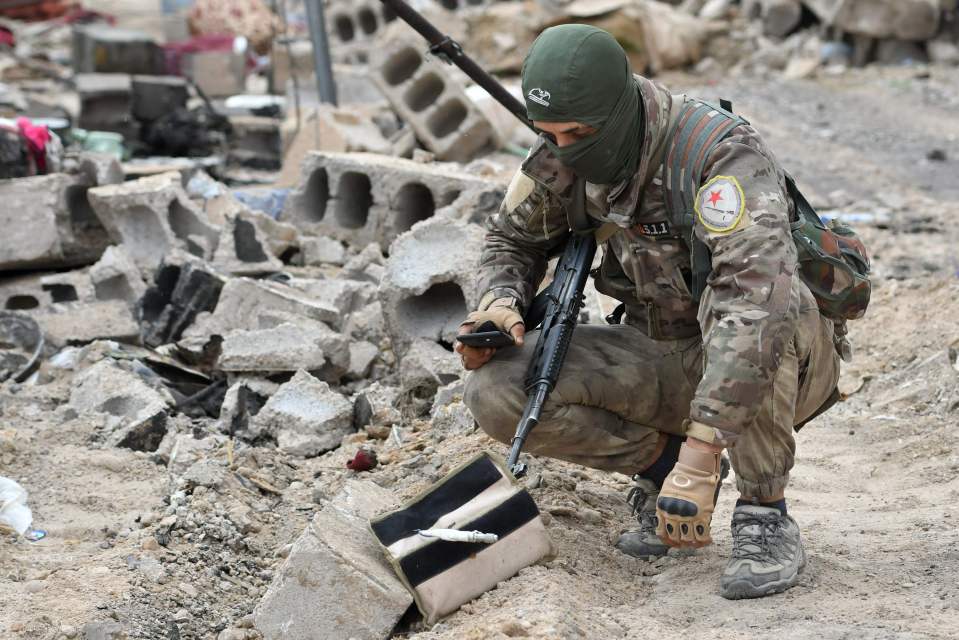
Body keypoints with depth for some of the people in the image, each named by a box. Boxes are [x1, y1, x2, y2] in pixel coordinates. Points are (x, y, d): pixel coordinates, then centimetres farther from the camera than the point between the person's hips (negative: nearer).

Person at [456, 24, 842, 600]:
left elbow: (759, 299, -43)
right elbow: (514, 239, 10)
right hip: (665, 362, 5)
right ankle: (663, 463, 4)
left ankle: (766, 515, -21)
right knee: (496, 388, -17)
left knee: (742, 304, -41)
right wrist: (501, 303, -15)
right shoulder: (564, 159, -9)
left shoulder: (724, 156, -29)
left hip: (788, 363, -5)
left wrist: (700, 453, -48)